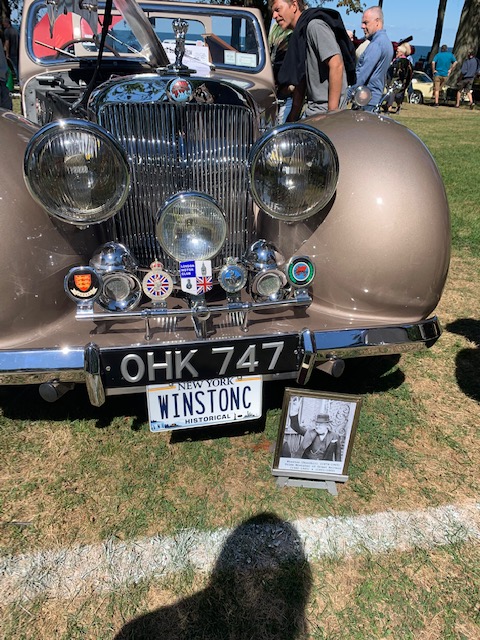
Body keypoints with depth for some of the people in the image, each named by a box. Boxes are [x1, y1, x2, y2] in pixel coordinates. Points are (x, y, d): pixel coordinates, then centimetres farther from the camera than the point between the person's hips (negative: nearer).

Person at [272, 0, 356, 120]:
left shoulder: (315, 25, -10)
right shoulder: (299, 34, 18)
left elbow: (336, 65, -19)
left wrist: (332, 113, -24)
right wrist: (293, 118, 18)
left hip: (326, 110, -8)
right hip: (313, 111, 8)